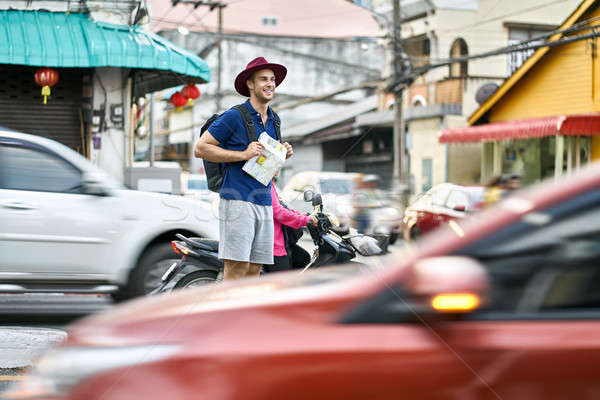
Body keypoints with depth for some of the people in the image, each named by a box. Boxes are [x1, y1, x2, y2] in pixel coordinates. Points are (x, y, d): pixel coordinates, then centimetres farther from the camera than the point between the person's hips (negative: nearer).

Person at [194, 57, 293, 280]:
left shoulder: (274, 120, 18)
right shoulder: (234, 116, -5)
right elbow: (200, 148, -7)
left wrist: (282, 155, 8)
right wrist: (243, 155, -14)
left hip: (264, 203, 7)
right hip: (238, 200, -7)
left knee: (254, 268, 5)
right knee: (237, 267, -12)